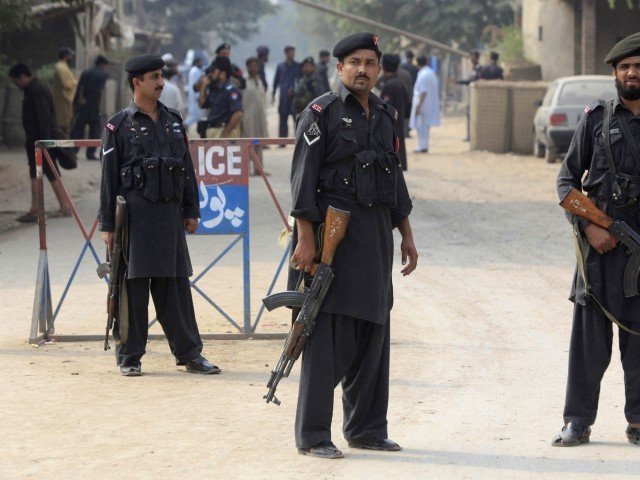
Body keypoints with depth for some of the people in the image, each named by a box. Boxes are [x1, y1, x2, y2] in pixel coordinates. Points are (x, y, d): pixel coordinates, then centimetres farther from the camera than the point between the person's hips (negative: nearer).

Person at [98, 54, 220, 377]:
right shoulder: (119, 126, -2)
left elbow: (187, 169, 17)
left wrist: (191, 211, 11)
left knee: (175, 284, 7)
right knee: (134, 286, -1)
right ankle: (129, 358, 7)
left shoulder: (173, 121, 13)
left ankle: (189, 354, 11)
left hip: (170, 213, 4)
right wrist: (107, 225, -5)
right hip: (136, 214, -4)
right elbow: (108, 179, -2)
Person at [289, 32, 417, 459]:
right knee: (327, 338, -7)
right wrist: (306, 239, -17)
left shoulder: (387, 115, 15)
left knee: (373, 334, 11)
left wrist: (406, 236, 17)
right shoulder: (321, 114, -6)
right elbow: (303, 179, -10)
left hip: (377, 237, 7)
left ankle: (367, 428, 20)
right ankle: (313, 435, -3)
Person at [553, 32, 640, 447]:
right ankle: (578, 421, 5)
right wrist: (588, 227, -8)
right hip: (602, 241, -1)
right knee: (591, 332, 0)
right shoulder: (597, 118, 5)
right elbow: (567, 179, 5)